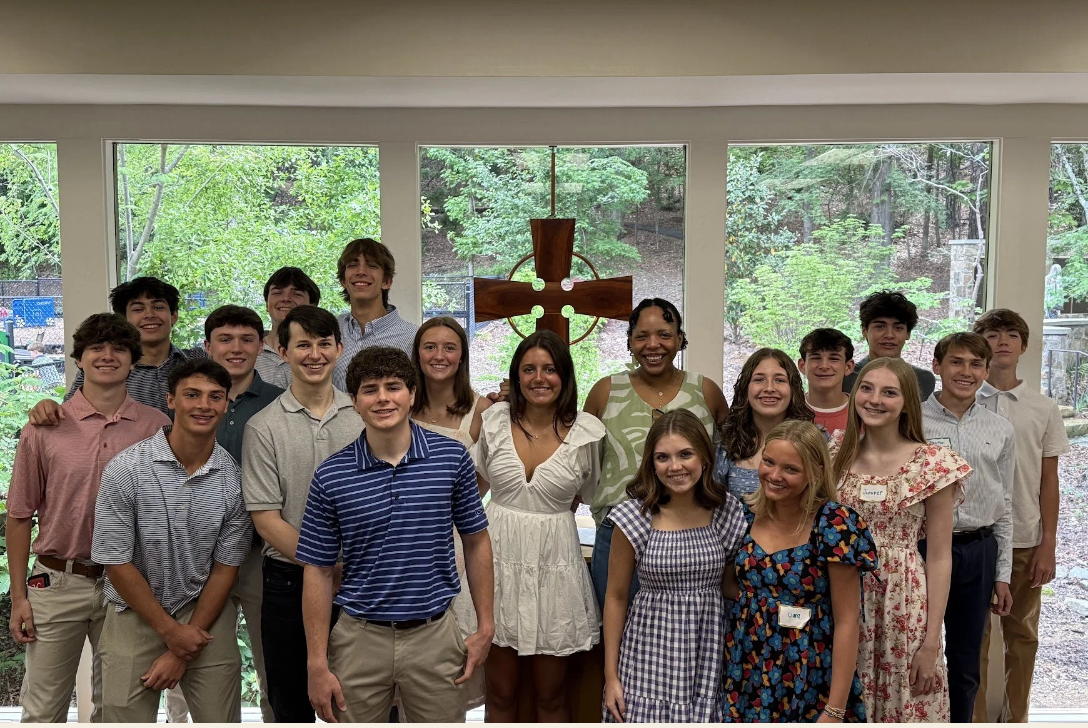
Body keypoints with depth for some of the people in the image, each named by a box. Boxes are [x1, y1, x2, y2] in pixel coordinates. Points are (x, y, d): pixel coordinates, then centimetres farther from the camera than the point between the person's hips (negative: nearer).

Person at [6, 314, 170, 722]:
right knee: (43, 711, 9)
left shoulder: (157, 427, -2)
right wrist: (18, 597, 0)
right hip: (57, 584, 0)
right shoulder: (45, 428, -2)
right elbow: (20, 516, 2)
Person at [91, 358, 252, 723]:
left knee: (221, 719, 5)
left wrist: (183, 652, -5)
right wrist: (171, 631, -8)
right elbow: (116, 562, -10)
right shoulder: (126, 469, -14)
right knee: (126, 718, 5)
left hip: (206, 612, 2)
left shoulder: (234, 477, -8)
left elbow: (226, 566, -3)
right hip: (135, 614, -1)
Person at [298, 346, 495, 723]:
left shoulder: (452, 457, -4)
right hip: (360, 639, 0)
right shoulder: (330, 476, -5)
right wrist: (317, 663, -3)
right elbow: (318, 571, -1)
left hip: (435, 635, 0)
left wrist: (485, 626, 3)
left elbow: (476, 541, 5)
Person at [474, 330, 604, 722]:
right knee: (500, 692, 11)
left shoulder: (585, 431, -6)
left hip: (555, 562, -1)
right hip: (498, 559, 1)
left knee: (551, 693, 11)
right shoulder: (495, 419, -2)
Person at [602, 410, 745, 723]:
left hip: (709, 655, 2)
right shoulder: (635, 517, -8)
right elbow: (616, 597, -1)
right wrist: (611, 675, -1)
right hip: (652, 653, -1)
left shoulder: (726, 512, -2)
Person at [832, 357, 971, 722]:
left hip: (905, 608, -3)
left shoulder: (933, 463, -8)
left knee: (905, 710, 7)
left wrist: (931, 640, -9)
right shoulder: (837, 454, 2)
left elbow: (939, 558, -6)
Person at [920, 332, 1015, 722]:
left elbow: (1004, 506, 9)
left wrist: (1002, 575, 8)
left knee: (965, 663, 14)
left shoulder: (999, 430, 5)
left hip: (978, 552, 3)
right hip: (921, 548, -3)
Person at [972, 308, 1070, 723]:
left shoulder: (1043, 409, 3)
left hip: (1025, 541, 2)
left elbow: (1049, 482, 5)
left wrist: (1048, 544, 0)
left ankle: (1016, 717, 26)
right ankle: (974, 718, 19)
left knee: (1021, 635, 12)